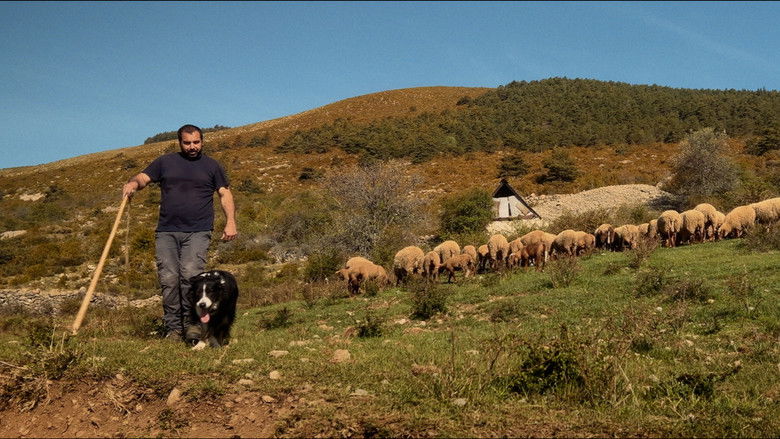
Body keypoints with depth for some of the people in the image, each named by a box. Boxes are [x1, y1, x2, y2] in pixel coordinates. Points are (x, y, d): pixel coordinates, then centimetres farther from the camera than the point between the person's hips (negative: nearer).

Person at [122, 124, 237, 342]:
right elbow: (144, 177, 12)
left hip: (197, 232, -2)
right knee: (168, 279, -5)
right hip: (166, 232, 2)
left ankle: (191, 322, -6)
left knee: (190, 274, -19)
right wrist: (133, 183, -13)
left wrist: (230, 222, 0)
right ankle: (174, 328, 3)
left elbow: (225, 194, 13)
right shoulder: (165, 162, 17)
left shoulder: (212, 166, 15)